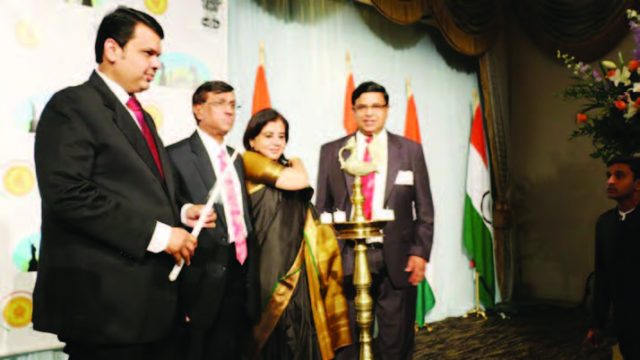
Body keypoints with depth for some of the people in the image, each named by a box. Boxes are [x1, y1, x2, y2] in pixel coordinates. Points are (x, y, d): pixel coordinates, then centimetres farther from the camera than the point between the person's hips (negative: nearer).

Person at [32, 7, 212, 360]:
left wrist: (179, 213, 6)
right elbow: (69, 194, -21)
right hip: (106, 300, -8)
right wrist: (157, 233, -19)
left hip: (151, 297, 8)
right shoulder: (72, 105, -8)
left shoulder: (142, 116, 20)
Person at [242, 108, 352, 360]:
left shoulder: (286, 169, 19)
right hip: (271, 267, -7)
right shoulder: (249, 161, -4)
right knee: (274, 339, 1)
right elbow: (300, 181, -12)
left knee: (301, 336, 9)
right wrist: (297, 165, 7)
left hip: (297, 266, 7)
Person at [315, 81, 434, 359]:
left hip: (397, 260, 0)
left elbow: (424, 209, 6)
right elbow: (322, 207, 9)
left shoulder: (410, 150, 6)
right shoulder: (331, 151, 7)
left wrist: (420, 253, -4)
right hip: (347, 259, 0)